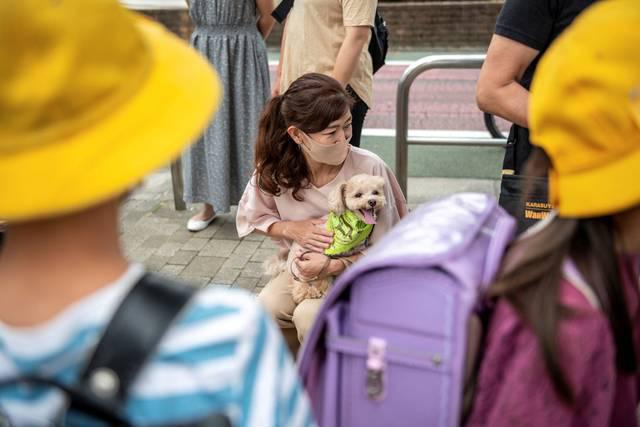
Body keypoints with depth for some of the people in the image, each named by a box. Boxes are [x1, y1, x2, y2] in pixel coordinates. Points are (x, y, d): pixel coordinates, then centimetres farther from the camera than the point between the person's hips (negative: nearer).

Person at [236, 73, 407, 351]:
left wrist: (336, 265, -28)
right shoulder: (275, 169, -14)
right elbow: (250, 217, 4)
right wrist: (292, 228, -15)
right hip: (305, 266, 4)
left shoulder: (370, 168, -23)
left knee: (310, 315, -28)